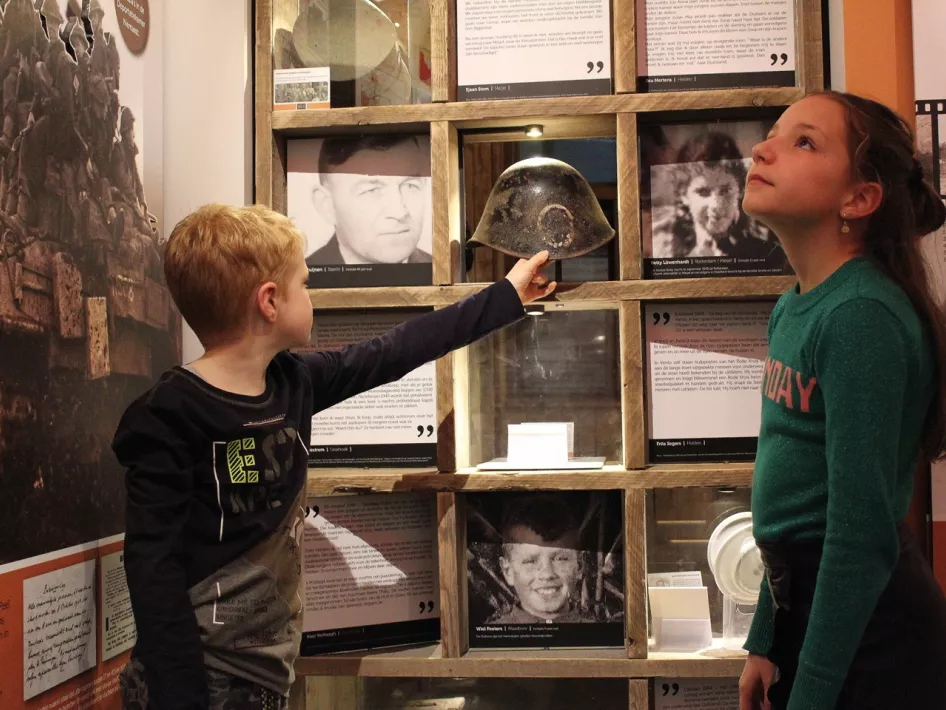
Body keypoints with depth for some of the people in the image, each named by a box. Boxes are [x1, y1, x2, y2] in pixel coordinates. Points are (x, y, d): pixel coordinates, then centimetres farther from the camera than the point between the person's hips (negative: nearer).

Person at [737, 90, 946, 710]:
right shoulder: (793, 309, 6)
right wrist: (765, 643, 14)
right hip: (804, 607, 8)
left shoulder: (862, 316, -20)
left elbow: (863, 531, -22)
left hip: (868, 630, -8)